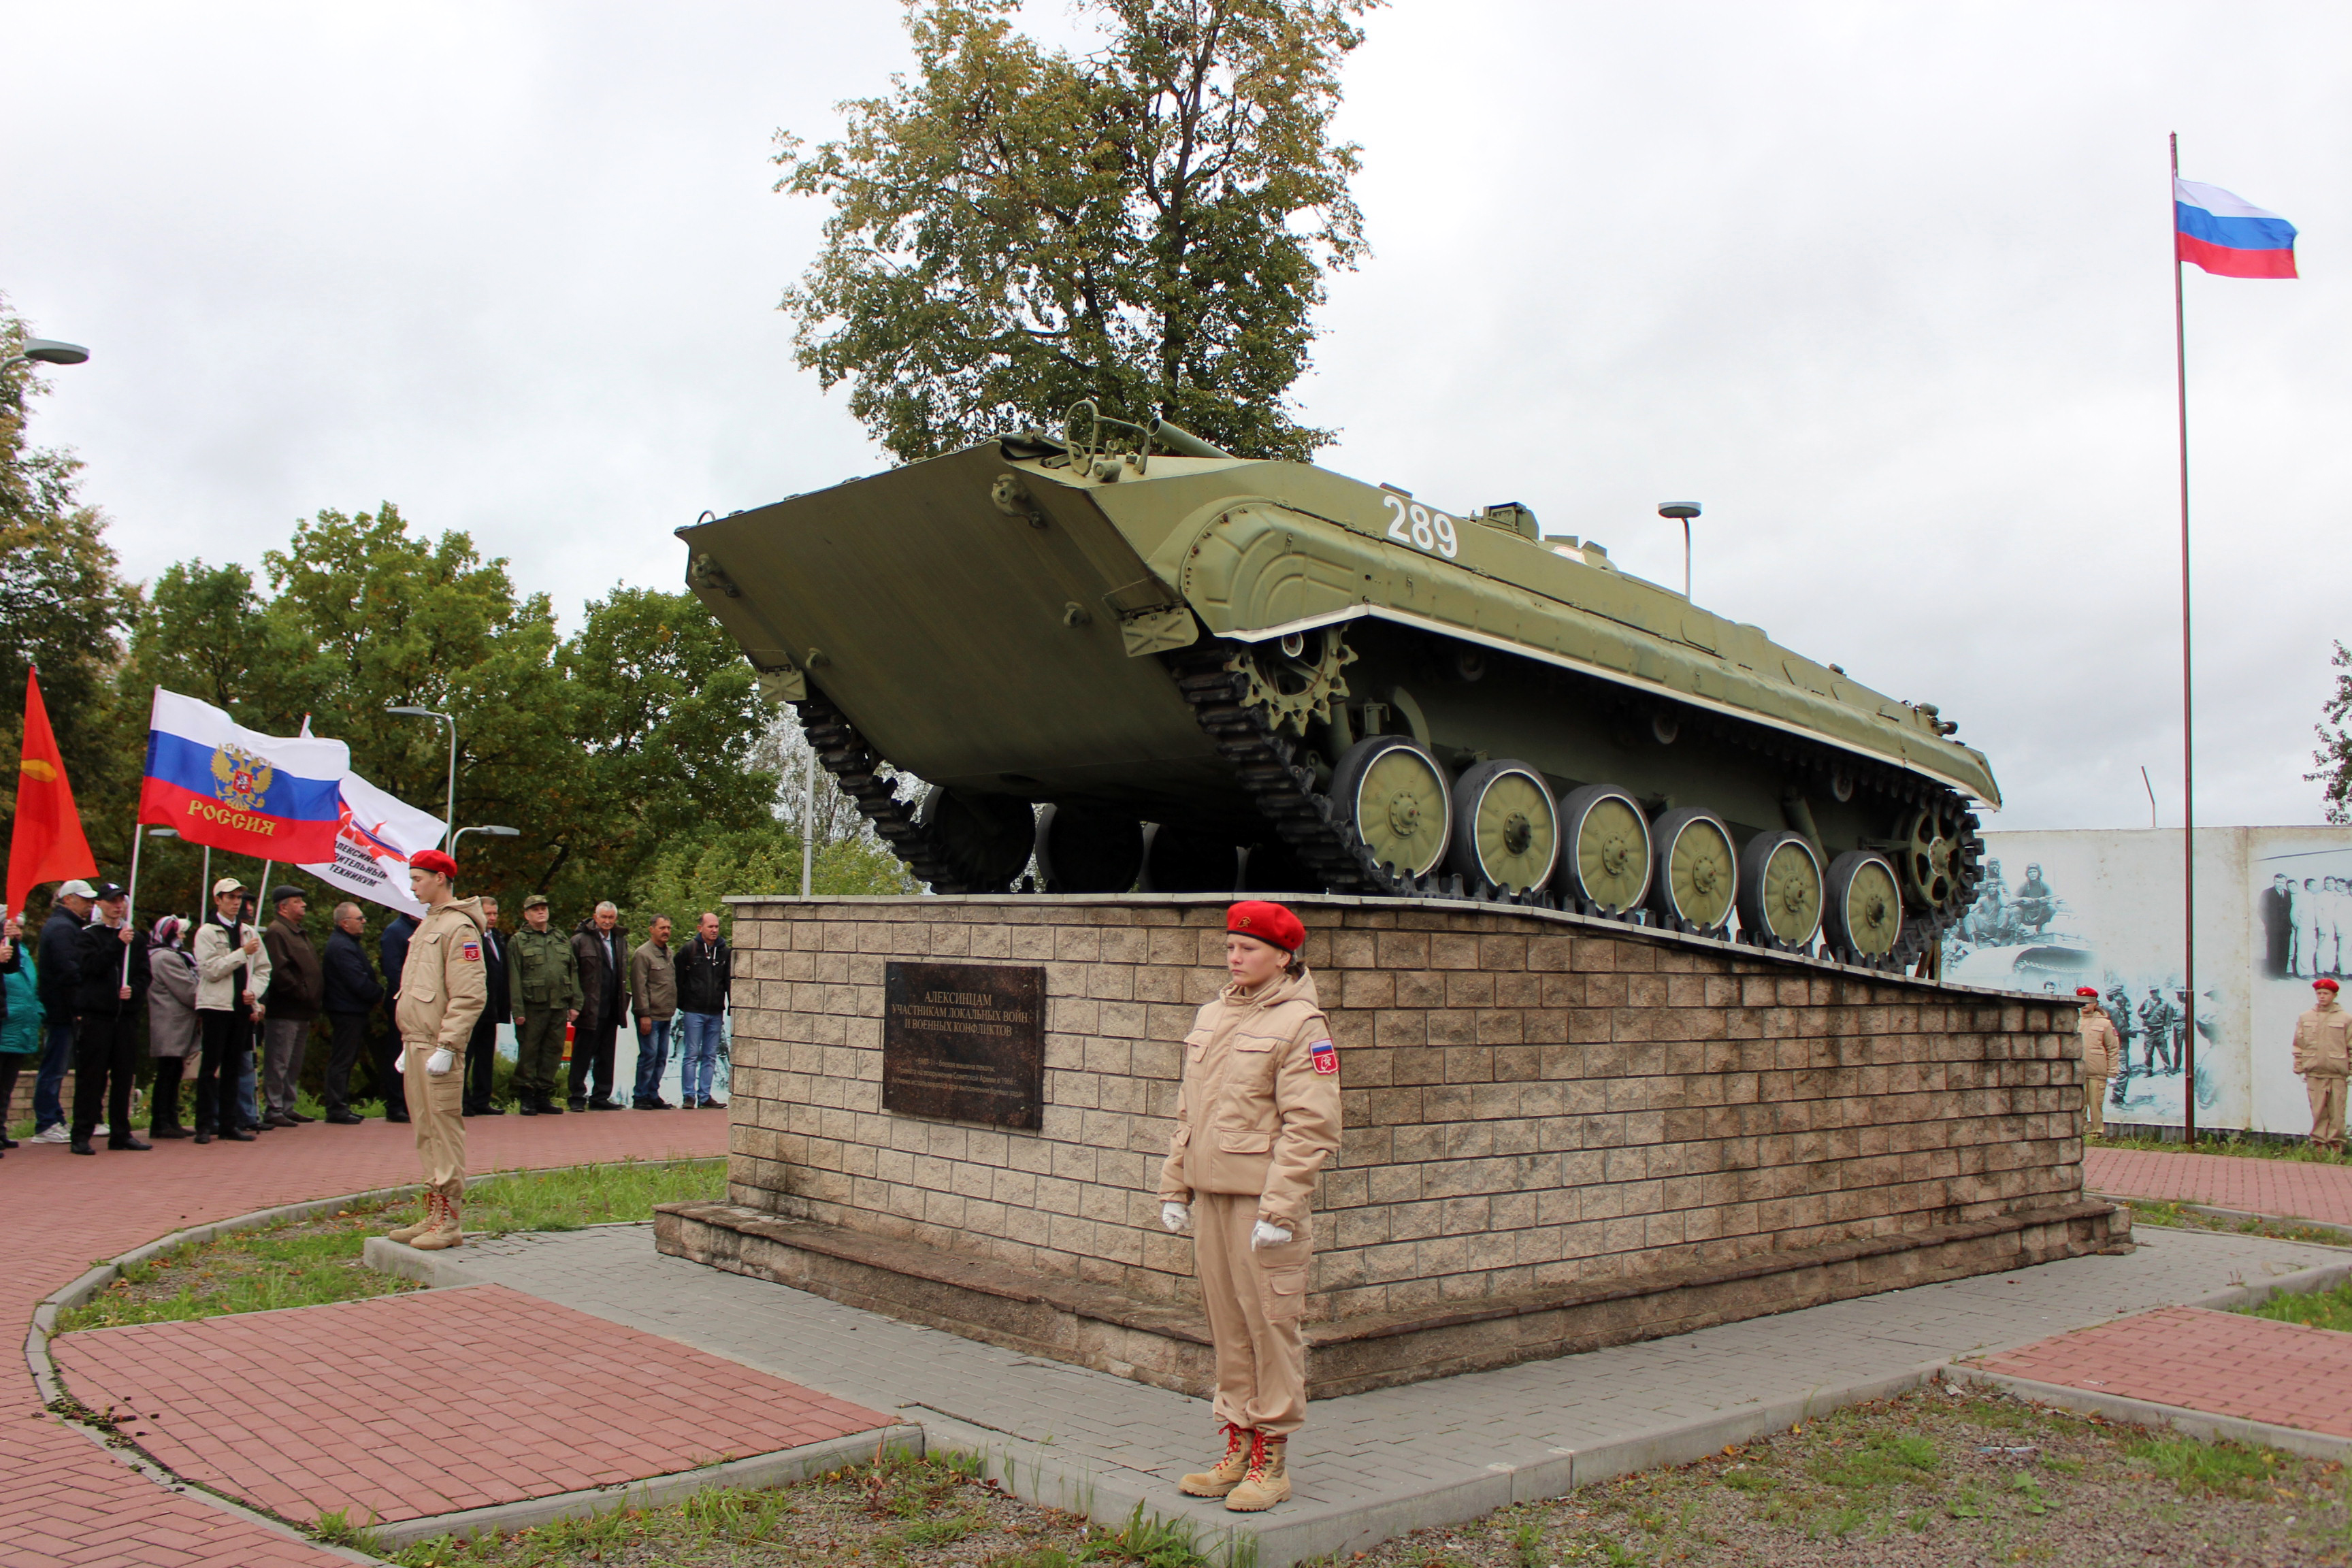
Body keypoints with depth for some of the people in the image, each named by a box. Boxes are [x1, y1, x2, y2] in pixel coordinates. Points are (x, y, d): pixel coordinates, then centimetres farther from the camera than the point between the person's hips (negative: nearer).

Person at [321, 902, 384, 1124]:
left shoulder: (347, 943, 17)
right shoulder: (341, 947, -19)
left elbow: (363, 976, 19)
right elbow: (359, 983, -23)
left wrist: (377, 989, 5)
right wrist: (380, 994, -10)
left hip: (352, 1010, 11)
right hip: (347, 1011, -11)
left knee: (344, 1060, 14)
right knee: (342, 1060, -6)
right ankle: (337, 1109, -2)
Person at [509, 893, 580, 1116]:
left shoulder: (561, 939, 16)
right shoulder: (519, 941, 3)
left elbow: (573, 972, 16)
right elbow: (514, 978, -3)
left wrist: (575, 1004, 7)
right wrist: (518, 1011, -11)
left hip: (559, 1006, 4)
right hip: (533, 1007, -4)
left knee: (554, 1051, 5)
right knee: (529, 1052, 1)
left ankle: (544, 1097, 13)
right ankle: (526, 1098, 9)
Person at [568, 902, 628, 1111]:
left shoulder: (621, 940, 13)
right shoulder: (580, 940, -5)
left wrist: (624, 998, 11)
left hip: (612, 1008, 6)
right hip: (590, 1008, -6)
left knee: (606, 1056, 11)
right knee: (583, 1054, 0)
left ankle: (602, 1097, 16)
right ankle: (578, 1097, 5)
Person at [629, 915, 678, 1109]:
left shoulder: (668, 953, 16)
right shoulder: (643, 954, -9)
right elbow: (639, 987, -13)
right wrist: (644, 1014, -16)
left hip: (665, 1016, 8)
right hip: (650, 1016, -8)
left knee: (661, 1058, 9)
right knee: (649, 1056, -6)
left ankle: (653, 1095, 16)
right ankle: (641, 1097, 2)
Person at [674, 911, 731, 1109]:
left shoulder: (725, 952, 8)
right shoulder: (688, 950, -1)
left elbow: (730, 982, 7)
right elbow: (679, 980, 1)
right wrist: (682, 1006, -3)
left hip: (716, 1013, 3)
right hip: (693, 1011, -3)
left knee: (710, 1057, 7)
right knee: (691, 1055, -1)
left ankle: (704, 1097, 13)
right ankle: (689, 1096, 5)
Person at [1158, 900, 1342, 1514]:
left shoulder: (1300, 1024, -8)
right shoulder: (1212, 1015, 14)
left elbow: (1311, 1125, -13)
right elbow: (1187, 1110, 19)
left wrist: (1280, 1208, -17)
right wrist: (1174, 1186, 15)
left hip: (1262, 1198, -7)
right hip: (1209, 1194, 7)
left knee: (1269, 1322, -1)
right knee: (1225, 1323, 12)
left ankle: (1272, 1458, 10)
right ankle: (1238, 1445, 23)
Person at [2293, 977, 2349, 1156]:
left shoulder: (2345, 1018, 6)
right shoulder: (2305, 1018, 12)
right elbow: (2298, 1045, 13)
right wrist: (2298, 1067, 8)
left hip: (2337, 1073, -1)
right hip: (2314, 1073, 1)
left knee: (2337, 1111, -2)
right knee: (2318, 1111, 1)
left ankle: (2336, 1144, 7)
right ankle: (2318, 1143, 7)